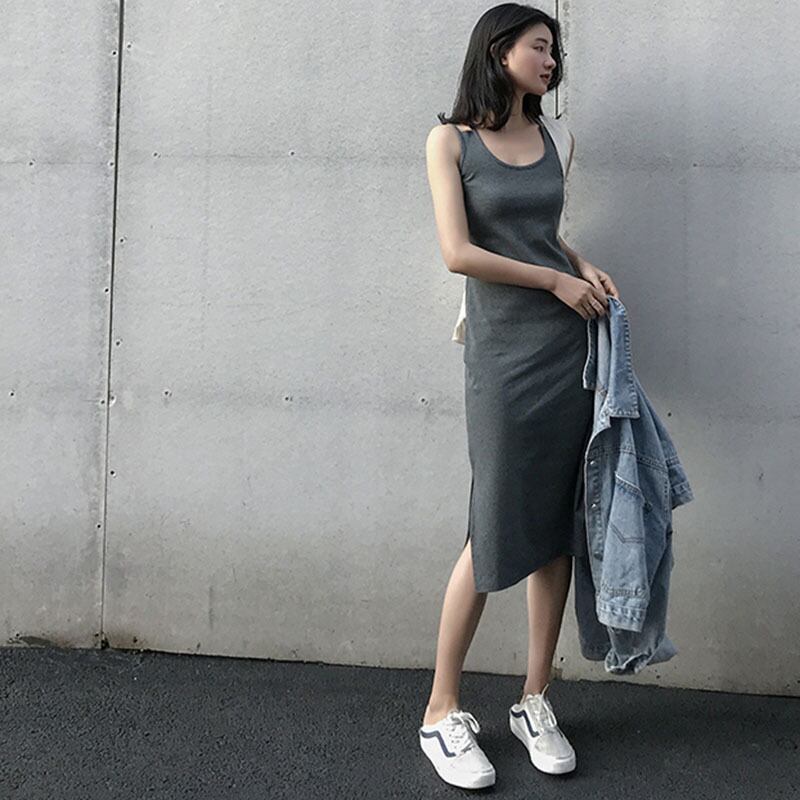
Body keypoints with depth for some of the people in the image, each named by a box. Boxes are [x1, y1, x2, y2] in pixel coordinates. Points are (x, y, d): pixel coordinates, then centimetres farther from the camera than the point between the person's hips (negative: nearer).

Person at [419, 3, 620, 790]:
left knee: (556, 526, 7)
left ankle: (535, 703, 20)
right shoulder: (451, 139, -1)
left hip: (569, 346, 5)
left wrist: (584, 264, 6)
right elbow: (459, 251, -10)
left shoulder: (549, 138, 14)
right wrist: (556, 280, -7)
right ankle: (441, 712, 12)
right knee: (494, 533, -3)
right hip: (503, 352, -5)